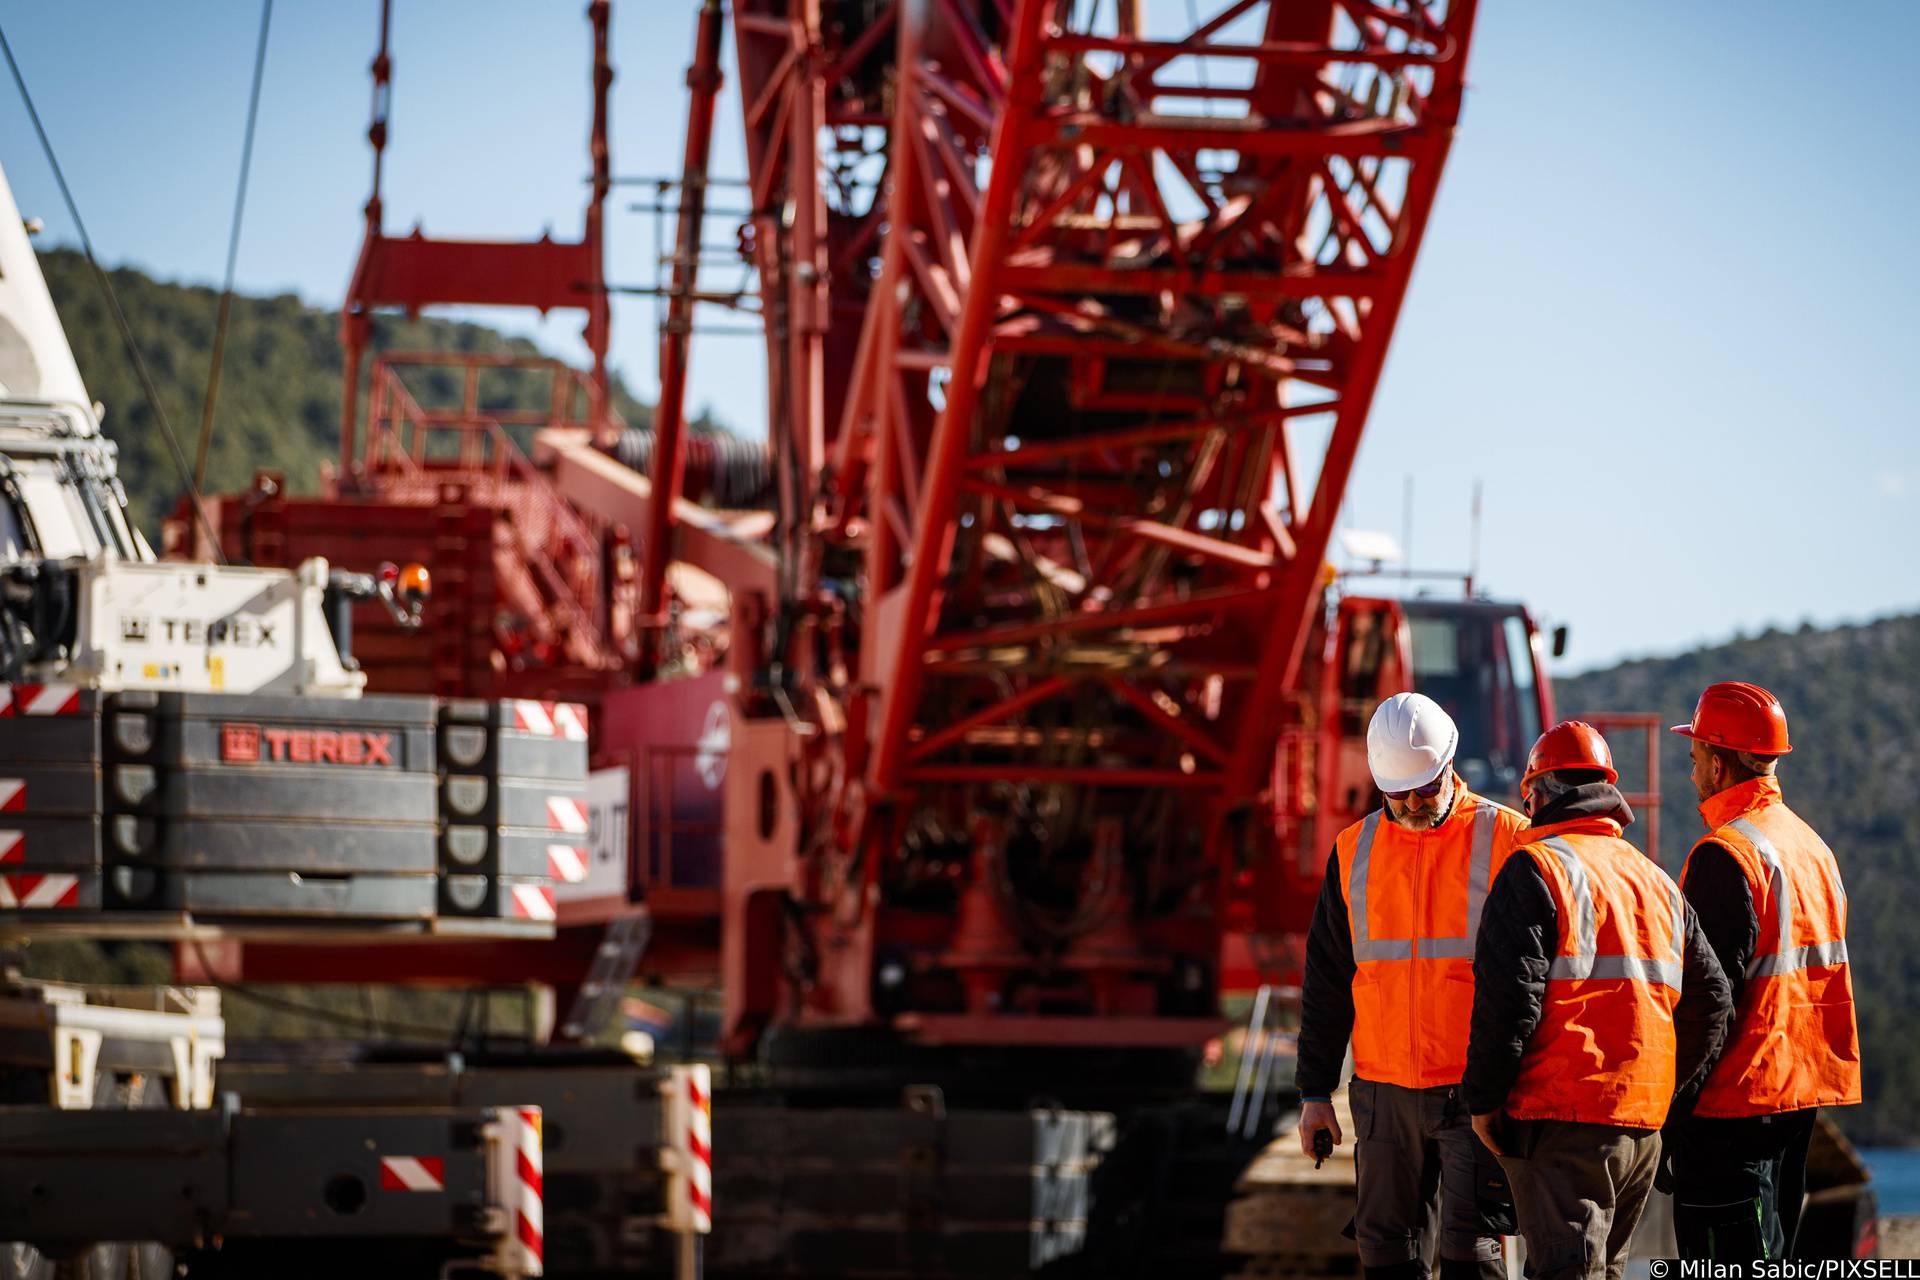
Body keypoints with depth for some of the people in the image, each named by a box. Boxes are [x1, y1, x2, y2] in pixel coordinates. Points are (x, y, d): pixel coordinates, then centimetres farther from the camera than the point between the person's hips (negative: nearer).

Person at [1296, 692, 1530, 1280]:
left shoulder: (1505, 842, -3)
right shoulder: (1355, 851, 9)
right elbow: (1327, 981, 15)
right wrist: (1315, 1092, 12)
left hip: (1475, 1093, -4)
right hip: (1385, 1092, 4)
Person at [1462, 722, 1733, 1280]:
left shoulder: (1535, 869, -6)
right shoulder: (1657, 883, 17)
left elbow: (1507, 995, -14)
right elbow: (1710, 999, 17)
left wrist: (1484, 1098, -6)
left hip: (1562, 1123, -7)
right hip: (1642, 1127, 7)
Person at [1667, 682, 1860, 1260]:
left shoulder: (1725, 854, -16)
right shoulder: (1811, 844, 13)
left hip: (1737, 1094, -9)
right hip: (1803, 1086, 9)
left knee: (1731, 1260, -7)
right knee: (1772, 1250, 16)